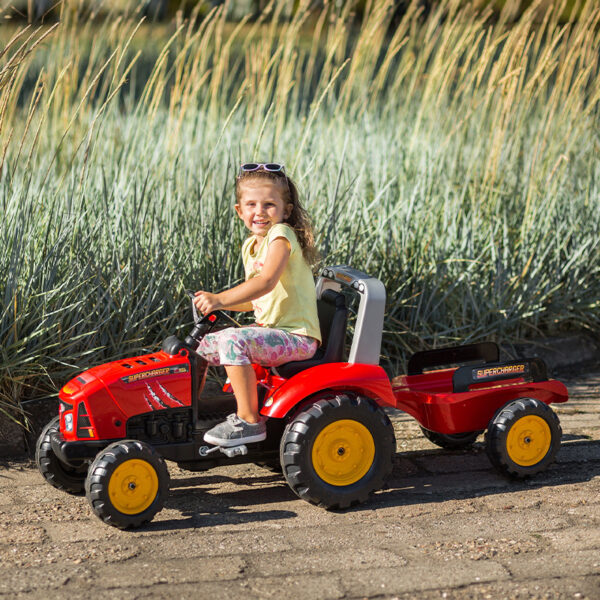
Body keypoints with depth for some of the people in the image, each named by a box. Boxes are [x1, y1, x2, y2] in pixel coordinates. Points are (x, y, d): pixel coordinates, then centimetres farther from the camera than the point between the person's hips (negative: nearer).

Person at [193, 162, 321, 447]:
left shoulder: (281, 234, -13)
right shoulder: (250, 246, 13)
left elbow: (266, 282, -29)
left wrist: (221, 299, -36)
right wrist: (214, 301, 3)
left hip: (297, 337, -10)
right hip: (270, 331, 10)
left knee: (233, 340, -29)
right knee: (207, 345, 14)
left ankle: (250, 421, -21)